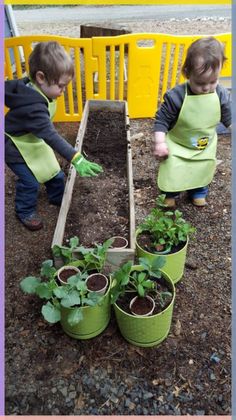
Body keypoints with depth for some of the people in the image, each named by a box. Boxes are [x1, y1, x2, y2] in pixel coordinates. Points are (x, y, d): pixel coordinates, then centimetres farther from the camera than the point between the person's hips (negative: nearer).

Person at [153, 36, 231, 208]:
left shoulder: (222, 95, -16)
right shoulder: (176, 96, -28)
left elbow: (229, 118, 0)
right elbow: (162, 120, -20)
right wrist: (160, 142, -23)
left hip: (206, 148, 4)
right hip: (178, 146, -3)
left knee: (203, 172, 17)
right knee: (172, 172, 2)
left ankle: (199, 192, 45)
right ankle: (170, 194, 30)